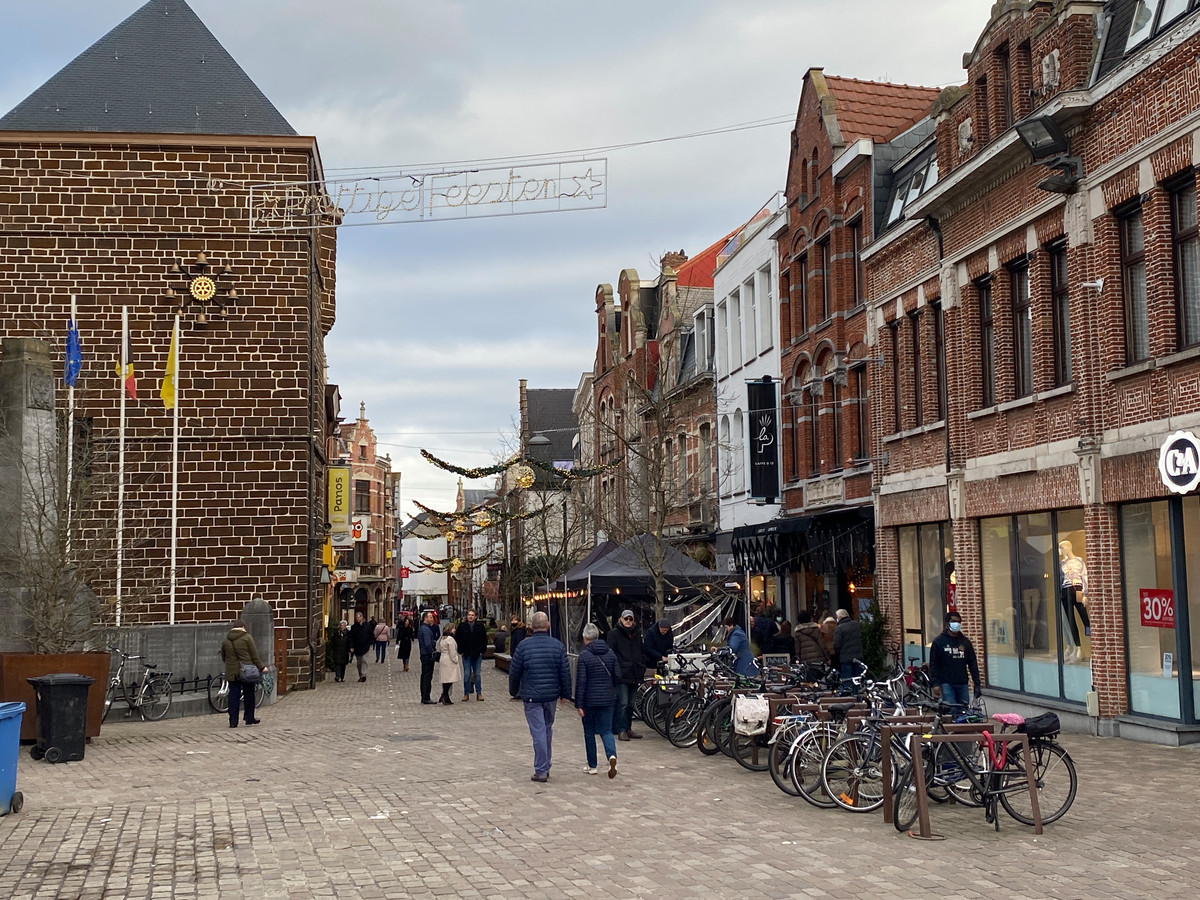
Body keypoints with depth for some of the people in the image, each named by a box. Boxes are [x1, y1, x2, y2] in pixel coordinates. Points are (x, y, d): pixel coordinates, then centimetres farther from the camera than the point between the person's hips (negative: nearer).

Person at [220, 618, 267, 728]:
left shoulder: (225, 640, 6)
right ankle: (249, 718, 15)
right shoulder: (247, 637, -6)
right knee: (249, 695, 10)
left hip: (232, 673, 3)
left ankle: (233, 721, 2)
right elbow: (254, 655, -6)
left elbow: (223, 657, 13)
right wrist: (261, 667, 1)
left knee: (233, 696, 5)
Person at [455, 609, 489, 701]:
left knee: (477, 674, 5)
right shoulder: (462, 626, 1)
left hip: (477, 654, 0)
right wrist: (461, 650, -3)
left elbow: (484, 640, 7)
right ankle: (466, 694, 9)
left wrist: (482, 651, -1)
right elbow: (457, 639, 4)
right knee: (466, 674, 2)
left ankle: (479, 693, 11)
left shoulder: (480, 626, 2)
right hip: (466, 654, 0)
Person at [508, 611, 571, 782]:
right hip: (551, 695, 3)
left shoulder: (524, 646, -8)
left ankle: (541, 771, -3)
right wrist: (565, 694, 11)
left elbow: (514, 672, -2)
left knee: (538, 732, -3)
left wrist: (514, 691, 14)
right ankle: (545, 767, 26)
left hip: (531, 696, -3)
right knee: (547, 729, 18)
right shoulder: (558, 645, -1)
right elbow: (565, 672, 2)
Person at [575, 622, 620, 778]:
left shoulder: (584, 655, -12)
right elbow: (618, 676, 6)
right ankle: (612, 755, -18)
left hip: (589, 700, -3)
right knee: (606, 730, 8)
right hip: (608, 700, 4)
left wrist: (579, 704, -10)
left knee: (589, 732, 11)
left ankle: (592, 766, 17)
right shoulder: (610, 652, 3)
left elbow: (580, 681, -14)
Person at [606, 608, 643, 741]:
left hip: (634, 674, 6)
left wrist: (642, 668, 19)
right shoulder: (614, 633, -3)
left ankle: (628, 729, 19)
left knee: (630, 704, 12)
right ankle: (621, 730, -8)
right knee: (623, 703, -11)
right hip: (621, 674, -6)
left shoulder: (637, 633, 15)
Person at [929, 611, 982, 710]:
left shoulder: (965, 641, 11)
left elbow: (973, 663, 12)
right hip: (946, 684, -4)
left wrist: (977, 683, 6)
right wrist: (935, 683, -9)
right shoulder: (939, 641, 1)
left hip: (962, 683, 4)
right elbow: (933, 664, -1)